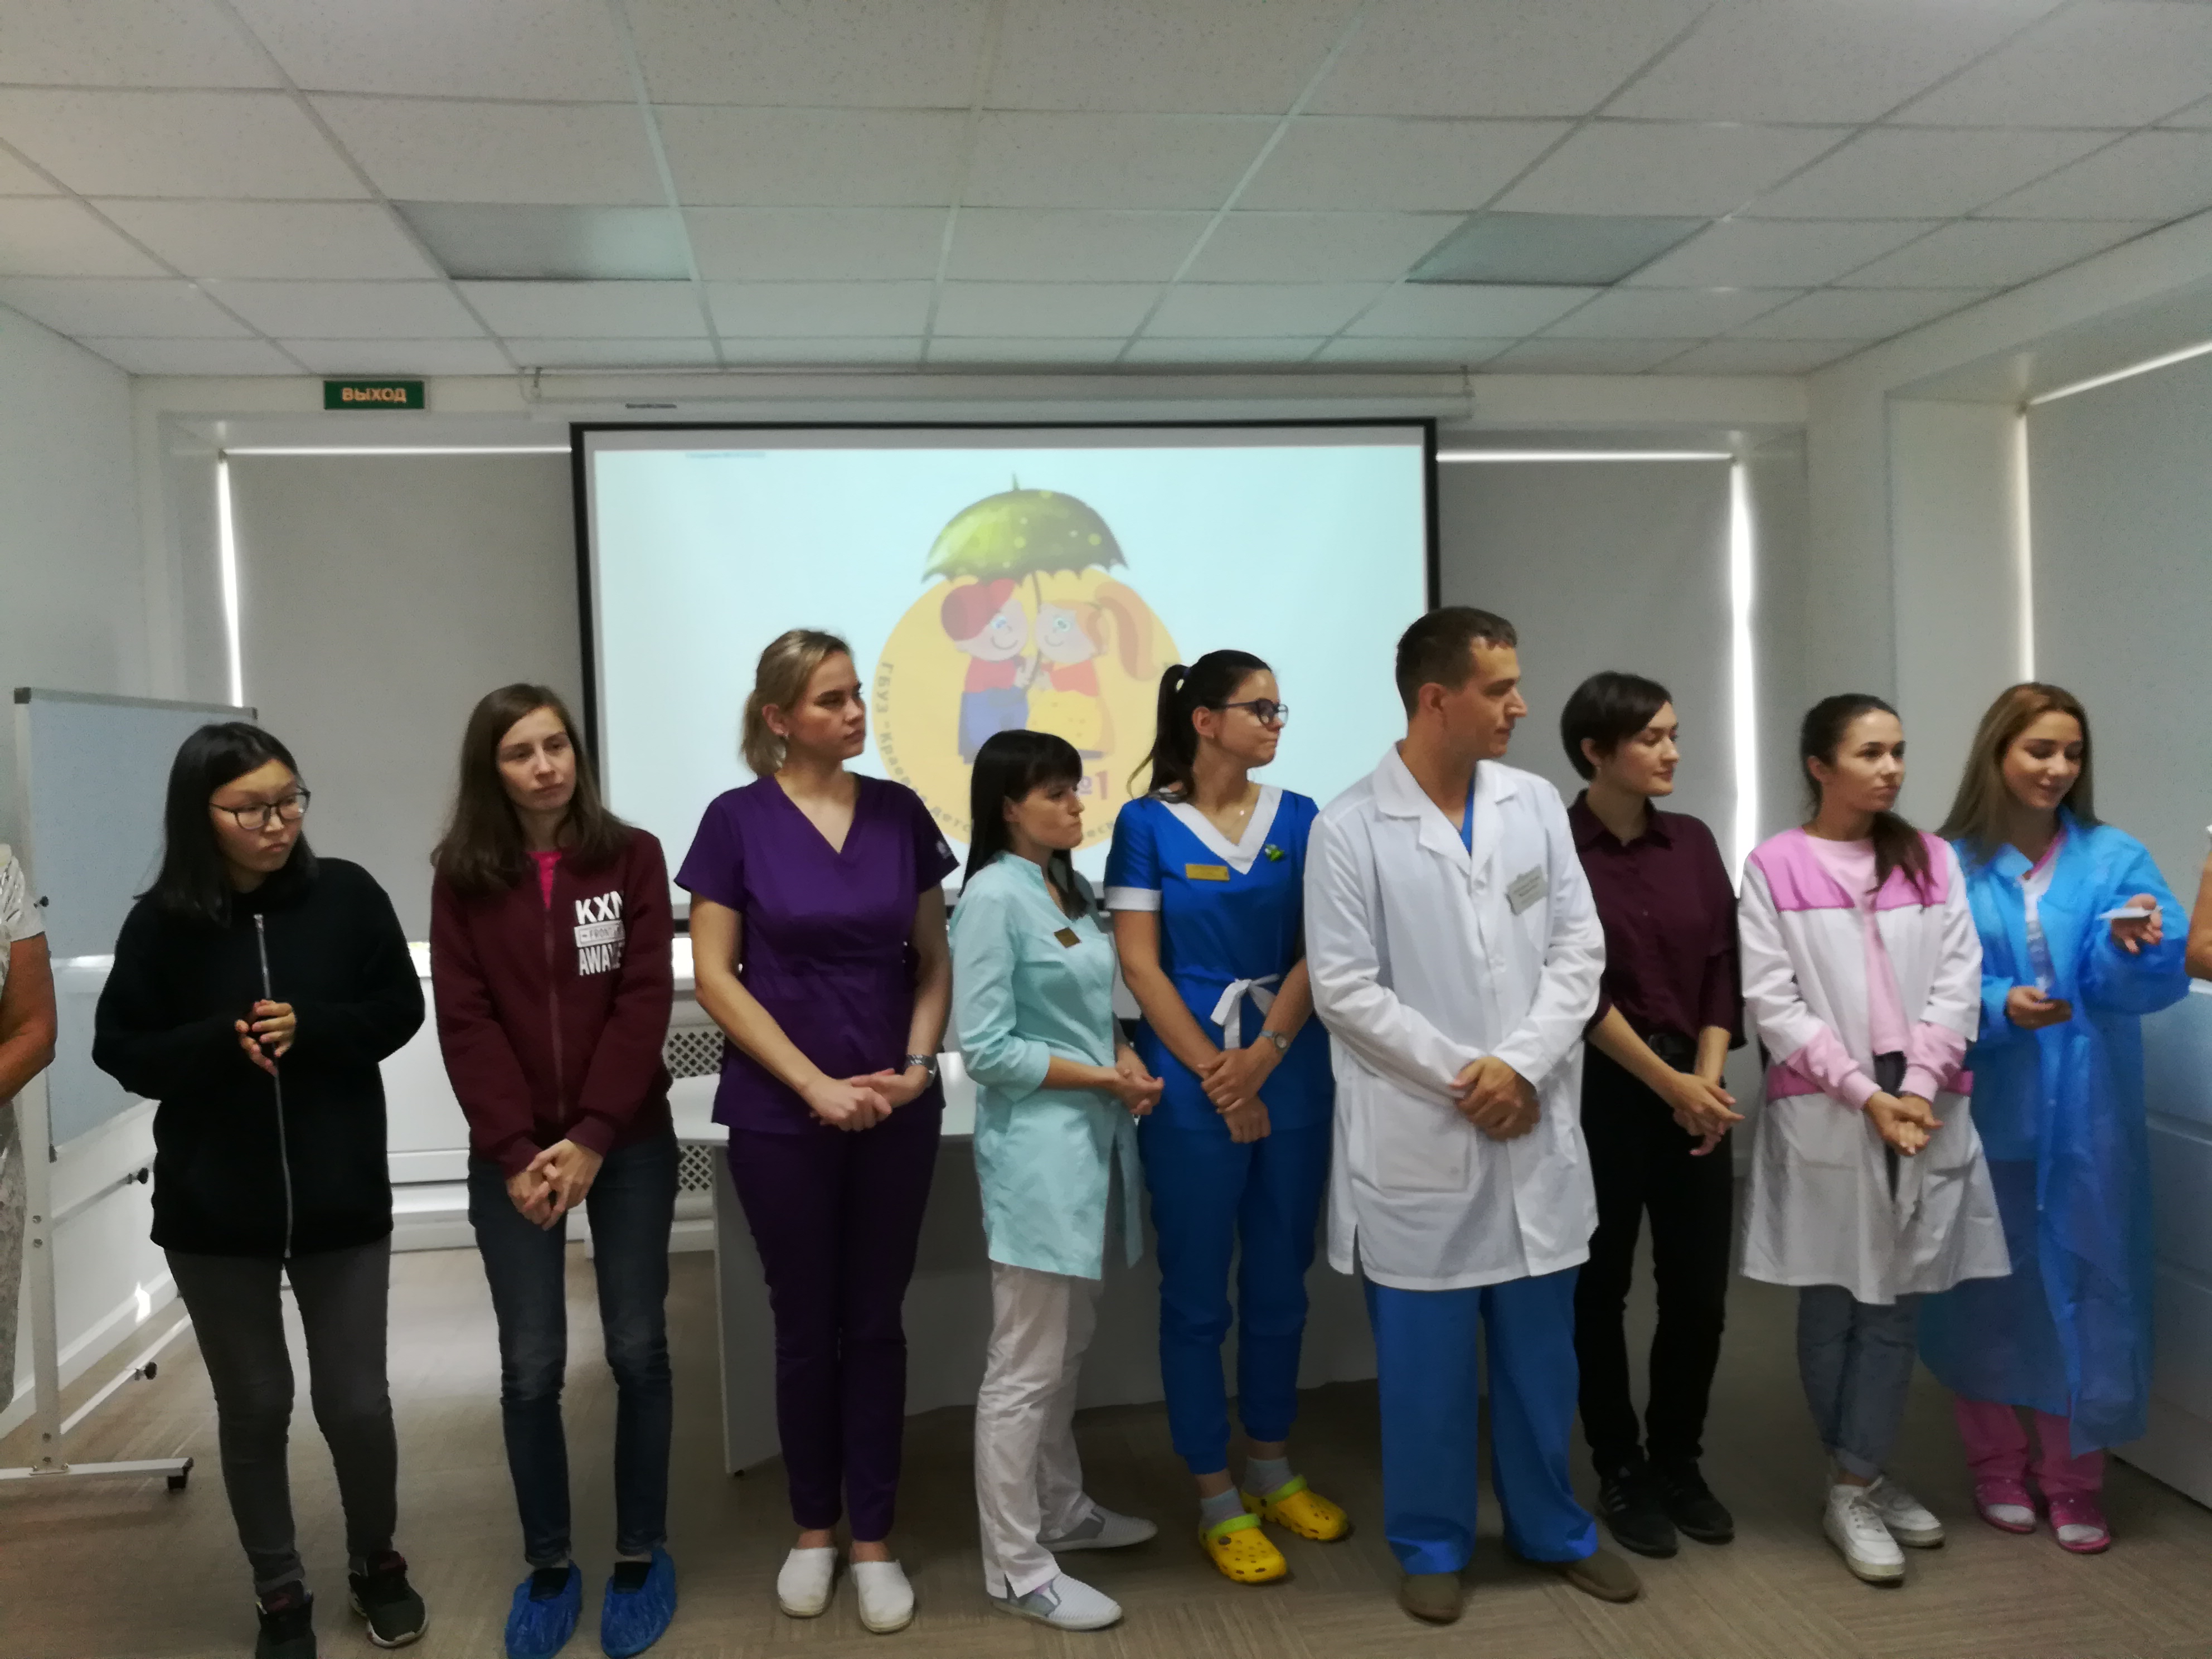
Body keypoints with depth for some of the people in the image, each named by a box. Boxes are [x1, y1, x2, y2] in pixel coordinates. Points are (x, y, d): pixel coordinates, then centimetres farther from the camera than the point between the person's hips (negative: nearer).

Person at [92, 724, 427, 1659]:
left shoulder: (346, 895, -8)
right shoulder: (163, 921, -8)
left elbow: (400, 1010, -2)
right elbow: (120, 1051, -2)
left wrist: (309, 1027, -20)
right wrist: (221, 1043, -20)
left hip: (341, 1199, 0)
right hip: (215, 1212, 0)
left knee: (355, 1402, 8)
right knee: (253, 1408, 13)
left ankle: (377, 1561, 34)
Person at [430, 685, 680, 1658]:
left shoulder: (631, 857, -2)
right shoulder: (461, 877, 1)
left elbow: (645, 1001, -7)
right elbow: (464, 1021, -3)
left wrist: (593, 1138, -14)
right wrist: (516, 1152, -12)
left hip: (629, 1142, 0)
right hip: (511, 1153, 1)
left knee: (637, 1351, 6)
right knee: (531, 1365, 5)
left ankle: (641, 1557, 22)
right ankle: (547, 1566, 22)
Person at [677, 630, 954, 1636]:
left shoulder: (900, 812, 2)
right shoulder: (737, 820, -6)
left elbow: (933, 959, 6)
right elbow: (715, 977, -7)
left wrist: (917, 1066, -9)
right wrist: (814, 1084, -13)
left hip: (896, 1111, 2)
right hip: (781, 1116, -2)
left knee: (876, 1323, 9)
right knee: (805, 1325, 10)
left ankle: (873, 1539, 23)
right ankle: (812, 1530, 29)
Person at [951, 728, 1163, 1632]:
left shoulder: (1070, 890, 12)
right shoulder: (994, 895, -14)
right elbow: (984, 1047, -17)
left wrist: (1125, 1056, -2)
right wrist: (1104, 1078, -15)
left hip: (1092, 1140, 9)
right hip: (1037, 1146, -9)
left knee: (1067, 1350, 20)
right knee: (1025, 1367, 1)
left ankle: (1061, 1511, 35)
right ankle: (1015, 1565, 12)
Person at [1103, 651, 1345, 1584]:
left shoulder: (1299, 820, 6)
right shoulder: (1147, 824, -4)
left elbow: (1315, 951, 1)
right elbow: (1140, 963, -7)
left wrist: (1265, 1055, -12)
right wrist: (1217, 1075, -11)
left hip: (1294, 1077, 4)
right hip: (1191, 1084, -4)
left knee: (1279, 1283, 14)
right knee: (1197, 1294, 5)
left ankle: (1271, 1468, 31)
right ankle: (1217, 1499, 19)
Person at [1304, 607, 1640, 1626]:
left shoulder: (1537, 806, 4)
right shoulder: (1349, 829, -8)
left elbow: (1579, 949, 1)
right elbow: (1343, 989, -10)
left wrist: (1522, 1066, -11)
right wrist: (1463, 1073, -12)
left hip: (1536, 1128, 4)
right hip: (1419, 1139, -3)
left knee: (1541, 1346, 15)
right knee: (1425, 1358, 8)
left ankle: (1553, 1528, 34)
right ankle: (1432, 1544, 27)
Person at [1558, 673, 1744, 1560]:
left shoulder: (1693, 842, 7)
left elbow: (1723, 969, 5)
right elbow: (1576, 989, -12)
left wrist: (1708, 1080, -6)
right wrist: (1667, 1082, -12)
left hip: (1696, 1093, 5)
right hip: (1601, 1093, -4)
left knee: (1700, 1291, 8)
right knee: (1601, 1288, 7)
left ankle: (1678, 1463, 28)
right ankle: (1621, 1473, 24)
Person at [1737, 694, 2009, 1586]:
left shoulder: (1933, 860, 8)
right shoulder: (1773, 866, -3)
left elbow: (1958, 981, 2)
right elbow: (1771, 1001, -7)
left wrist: (1918, 1088, -10)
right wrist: (1865, 1093, -12)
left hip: (1924, 1113, 3)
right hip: (1823, 1117, -3)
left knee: (1895, 1307, 5)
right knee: (1832, 1307, 6)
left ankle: (1856, 1488, 16)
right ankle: (1865, 1480, 21)